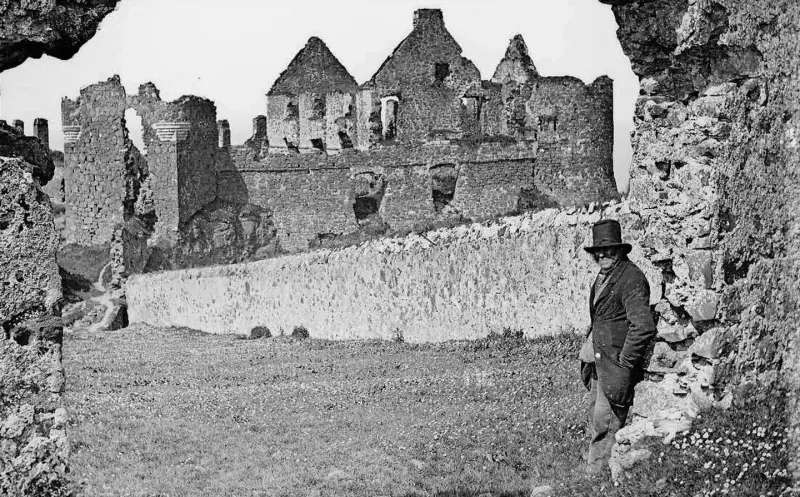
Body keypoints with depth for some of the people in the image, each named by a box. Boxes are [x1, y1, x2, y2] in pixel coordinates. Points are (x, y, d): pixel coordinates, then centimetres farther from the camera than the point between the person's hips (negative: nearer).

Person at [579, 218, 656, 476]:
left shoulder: (631, 279, -17)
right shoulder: (604, 277, 14)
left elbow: (644, 327, -25)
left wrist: (625, 363, -19)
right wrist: (589, 352, 19)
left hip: (617, 363, -10)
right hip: (600, 361, 10)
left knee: (605, 422, -8)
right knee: (595, 418, 14)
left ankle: (596, 474, -2)